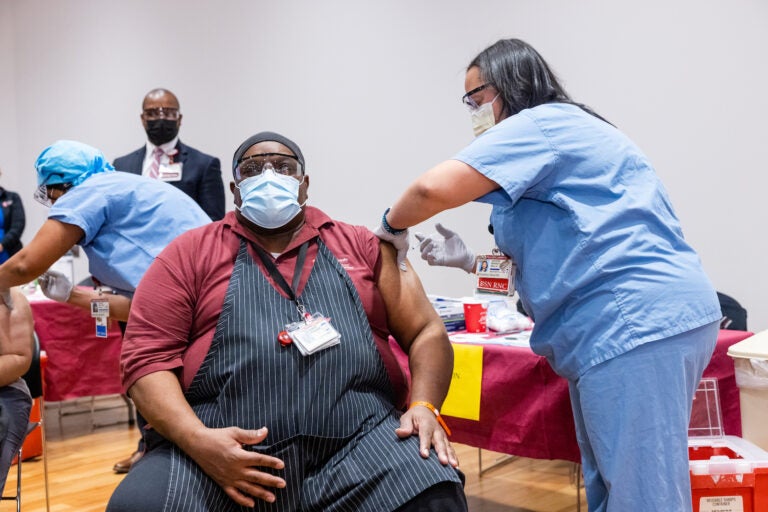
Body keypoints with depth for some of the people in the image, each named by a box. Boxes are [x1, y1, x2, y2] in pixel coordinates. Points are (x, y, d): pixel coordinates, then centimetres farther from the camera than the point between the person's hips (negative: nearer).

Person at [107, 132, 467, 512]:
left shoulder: (362, 246, 16)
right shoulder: (190, 253, 12)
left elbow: (427, 331, 14)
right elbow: (147, 355, 4)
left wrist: (424, 406, -6)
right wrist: (196, 439, -13)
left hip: (359, 439, 1)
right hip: (225, 447, 0)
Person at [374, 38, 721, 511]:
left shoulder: (541, 123, -6)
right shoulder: (560, 130, 25)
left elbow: (434, 188, -19)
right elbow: (558, 254, 26)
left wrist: (393, 225, 1)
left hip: (636, 324, -11)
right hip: (631, 324, 11)